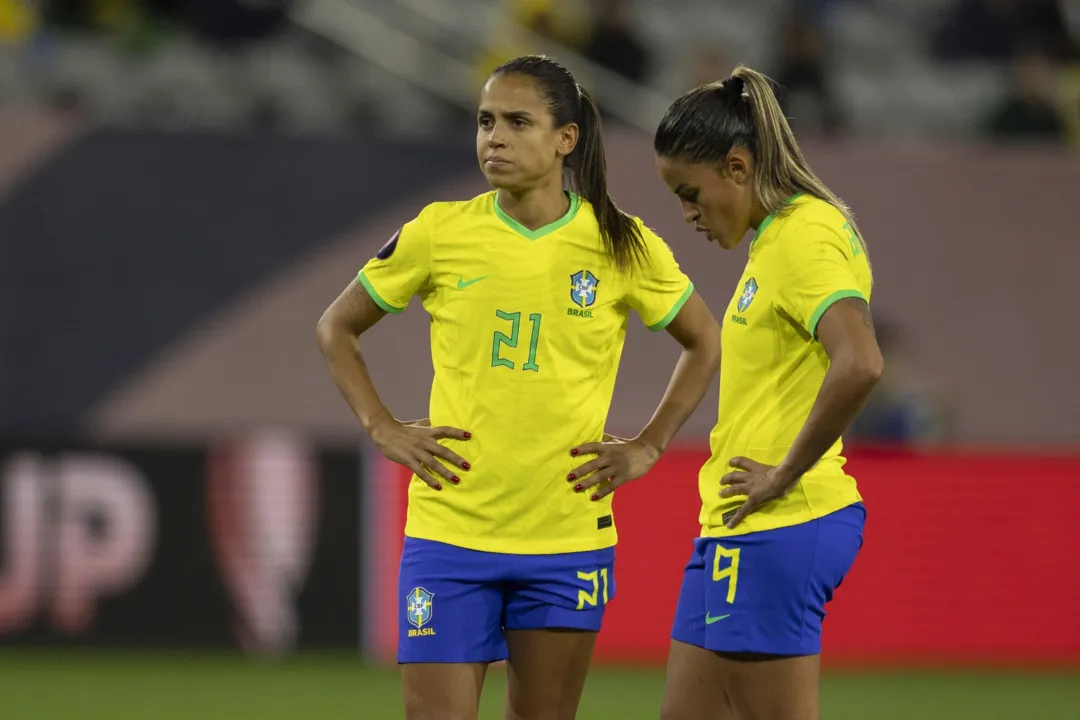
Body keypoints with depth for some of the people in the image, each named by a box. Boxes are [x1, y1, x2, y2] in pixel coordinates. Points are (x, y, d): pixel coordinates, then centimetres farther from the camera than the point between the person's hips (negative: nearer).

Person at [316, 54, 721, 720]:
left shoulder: (622, 246, -1)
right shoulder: (440, 233, -1)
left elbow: (706, 343, 14)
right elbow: (337, 328, 13)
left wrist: (648, 448, 4)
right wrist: (384, 430, 1)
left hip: (569, 535, 0)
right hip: (449, 532, 0)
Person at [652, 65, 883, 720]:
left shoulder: (806, 235, -14)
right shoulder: (778, 236, 16)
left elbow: (859, 366, -30)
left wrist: (784, 475, -20)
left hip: (777, 530, -10)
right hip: (735, 528, 10)